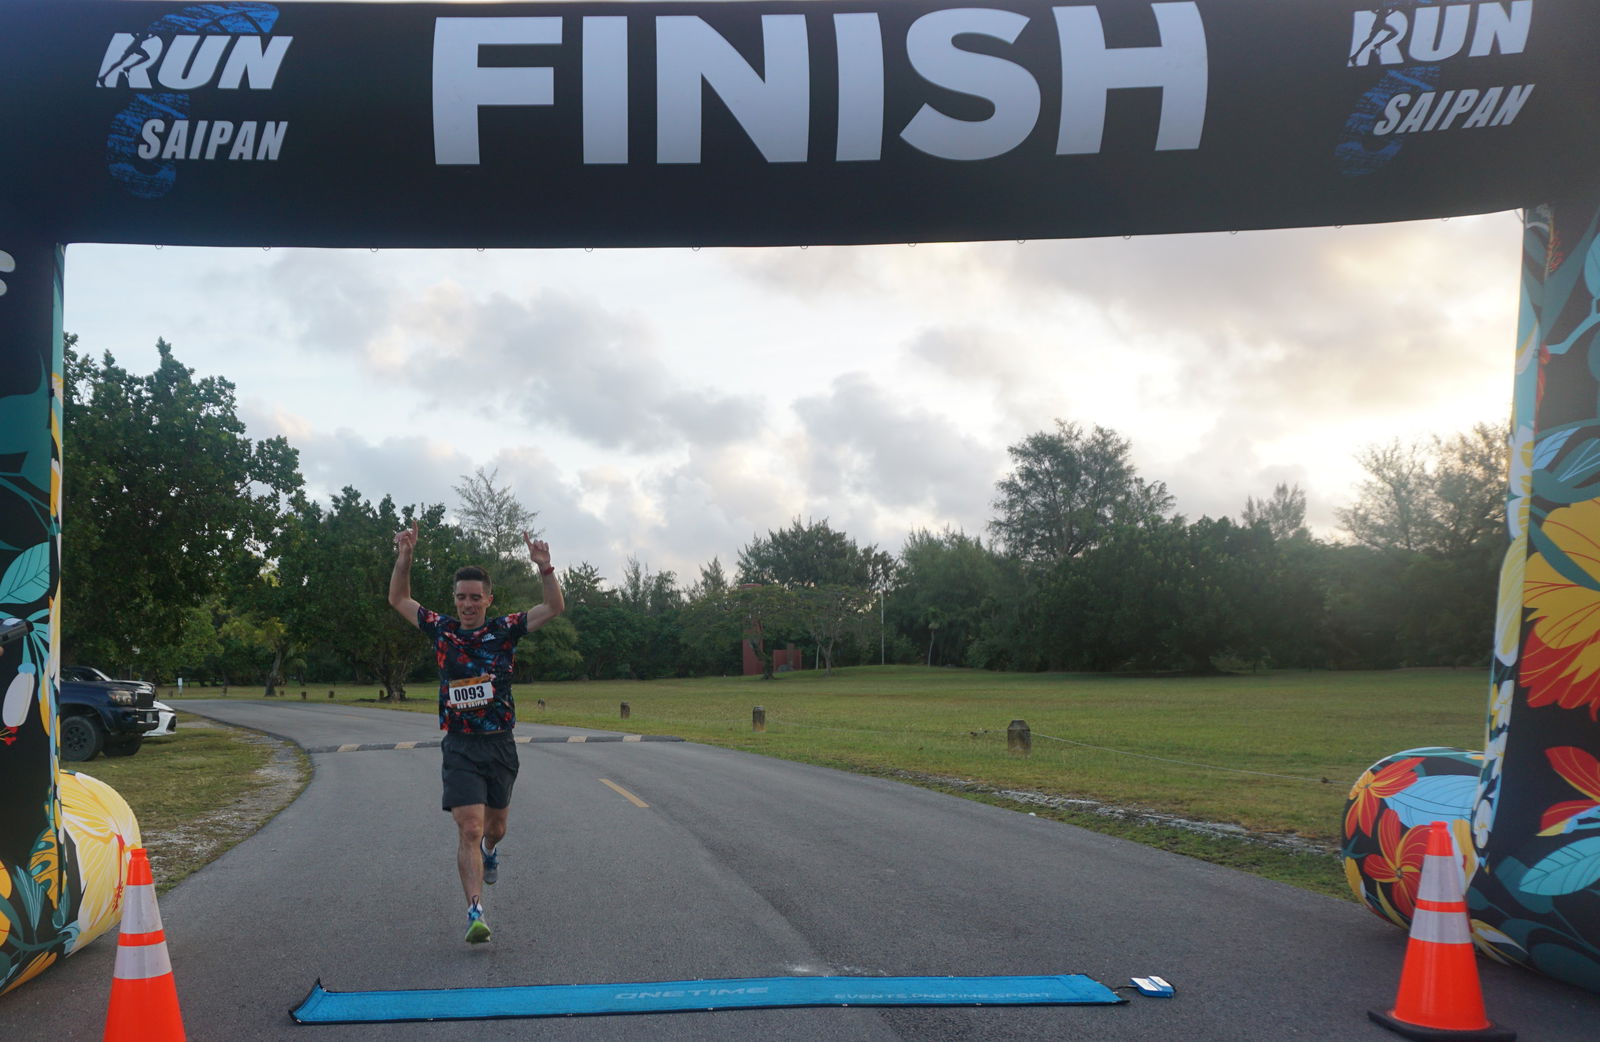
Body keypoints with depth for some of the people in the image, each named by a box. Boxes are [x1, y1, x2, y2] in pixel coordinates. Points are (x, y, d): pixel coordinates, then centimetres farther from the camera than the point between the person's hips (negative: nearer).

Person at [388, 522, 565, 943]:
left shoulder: (504, 630, -1)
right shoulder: (442, 629, 2)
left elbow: (555, 607, -6)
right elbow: (399, 599, 12)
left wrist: (544, 567, -20)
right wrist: (404, 557, -1)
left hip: (500, 745, 1)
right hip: (460, 747, -1)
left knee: (495, 823, 18)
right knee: (469, 828, -13)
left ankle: (490, 849, 54)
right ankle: (475, 912, -13)